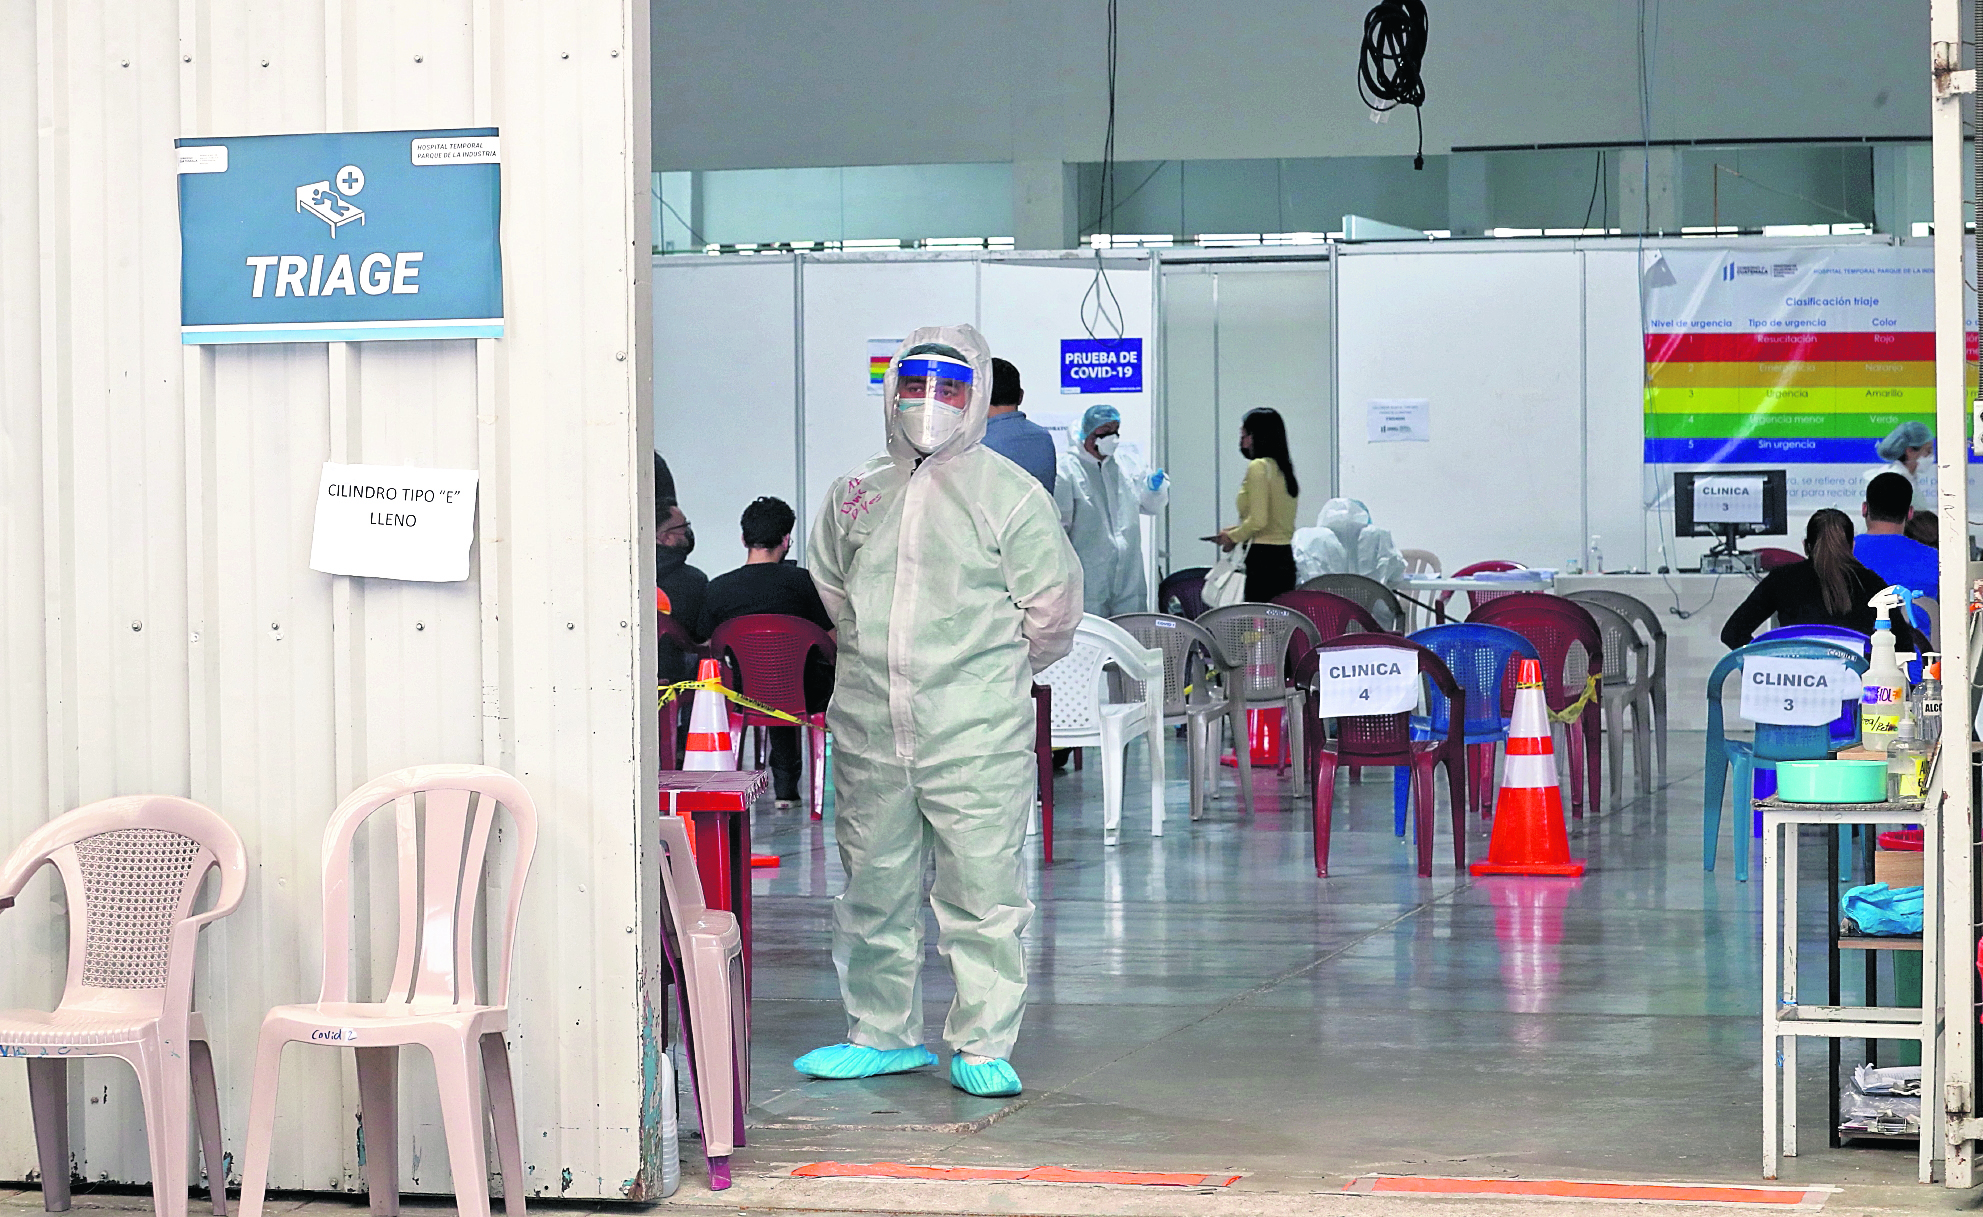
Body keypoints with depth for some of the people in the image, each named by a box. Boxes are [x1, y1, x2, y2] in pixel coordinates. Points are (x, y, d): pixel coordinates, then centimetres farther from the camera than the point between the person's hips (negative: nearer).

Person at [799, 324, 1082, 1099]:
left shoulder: (1009, 495, -2)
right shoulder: (855, 495, 11)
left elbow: (1051, 607, 2)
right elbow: (829, 585, 26)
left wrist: (985, 672, 8)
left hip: (975, 735, -4)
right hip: (869, 731, 4)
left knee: (983, 891, -4)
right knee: (875, 888, 11)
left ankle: (982, 1047, 4)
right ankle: (883, 1034, 25)